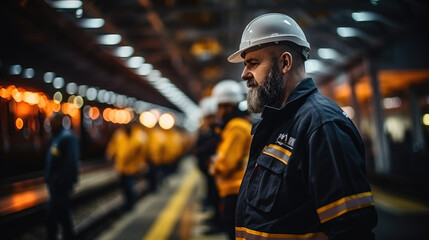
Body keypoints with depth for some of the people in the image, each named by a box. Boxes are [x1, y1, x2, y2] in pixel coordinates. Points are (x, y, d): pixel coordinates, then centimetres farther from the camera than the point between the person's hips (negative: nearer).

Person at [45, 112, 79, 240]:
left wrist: (66, 182, -24)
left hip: (61, 183, -10)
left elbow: (71, 162, -22)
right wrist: (48, 177, 14)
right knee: (63, 211, 18)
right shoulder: (56, 137, 14)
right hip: (54, 182, 10)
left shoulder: (67, 137, -16)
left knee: (52, 212, -9)